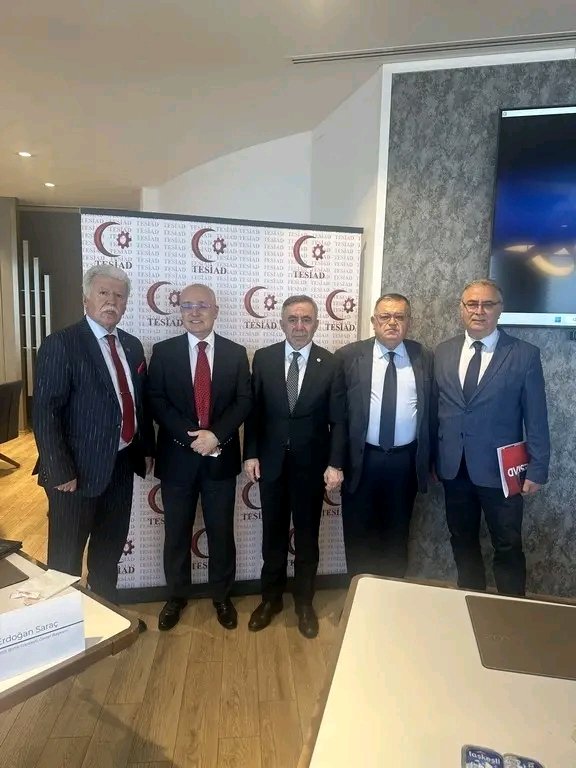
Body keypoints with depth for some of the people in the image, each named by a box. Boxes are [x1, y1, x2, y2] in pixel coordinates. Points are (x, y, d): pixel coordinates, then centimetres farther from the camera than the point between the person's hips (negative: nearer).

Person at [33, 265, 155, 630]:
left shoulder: (132, 345, 8)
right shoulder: (60, 344, -13)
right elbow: (45, 413, -17)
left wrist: (147, 448, 12)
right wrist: (60, 472, -19)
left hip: (122, 465, 7)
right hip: (79, 470, -6)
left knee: (110, 550, 22)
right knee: (67, 557, 12)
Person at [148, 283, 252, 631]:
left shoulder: (236, 353, 2)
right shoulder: (163, 351, 1)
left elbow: (244, 401, -3)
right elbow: (157, 401, -6)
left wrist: (216, 434, -17)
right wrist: (191, 436, -17)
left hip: (221, 456, 0)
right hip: (177, 456, 0)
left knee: (221, 531, 12)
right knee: (176, 532, 13)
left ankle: (222, 597, 32)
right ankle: (177, 596, 35)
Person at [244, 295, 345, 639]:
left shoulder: (331, 363, -5)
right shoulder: (263, 358, -1)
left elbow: (338, 419, -5)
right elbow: (253, 410, 1)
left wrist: (335, 464, -11)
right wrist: (251, 454, -4)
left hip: (312, 463, -1)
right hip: (271, 460, 1)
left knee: (307, 534, 13)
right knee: (273, 533, 15)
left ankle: (304, 602, 33)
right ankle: (271, 597, 35)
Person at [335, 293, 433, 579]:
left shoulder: (424, 357, 2)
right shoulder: (348, 356, -4)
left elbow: (431, 410, 6)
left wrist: (428, 458, 4)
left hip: (405, 462, 2)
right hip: (361, 460, -1)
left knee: (397, 534, 17)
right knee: (359, 537, 12)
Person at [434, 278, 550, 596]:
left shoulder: (525, 355, -6)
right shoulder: (443, 352, 4)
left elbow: (536, 419, -5)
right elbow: (435, 408, 6)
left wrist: (537, 469, -6)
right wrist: (431, 456, 6)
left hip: (499, 469, -3)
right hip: (454, 467, 4)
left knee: (508, 546, 9)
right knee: (462, 542, 17)